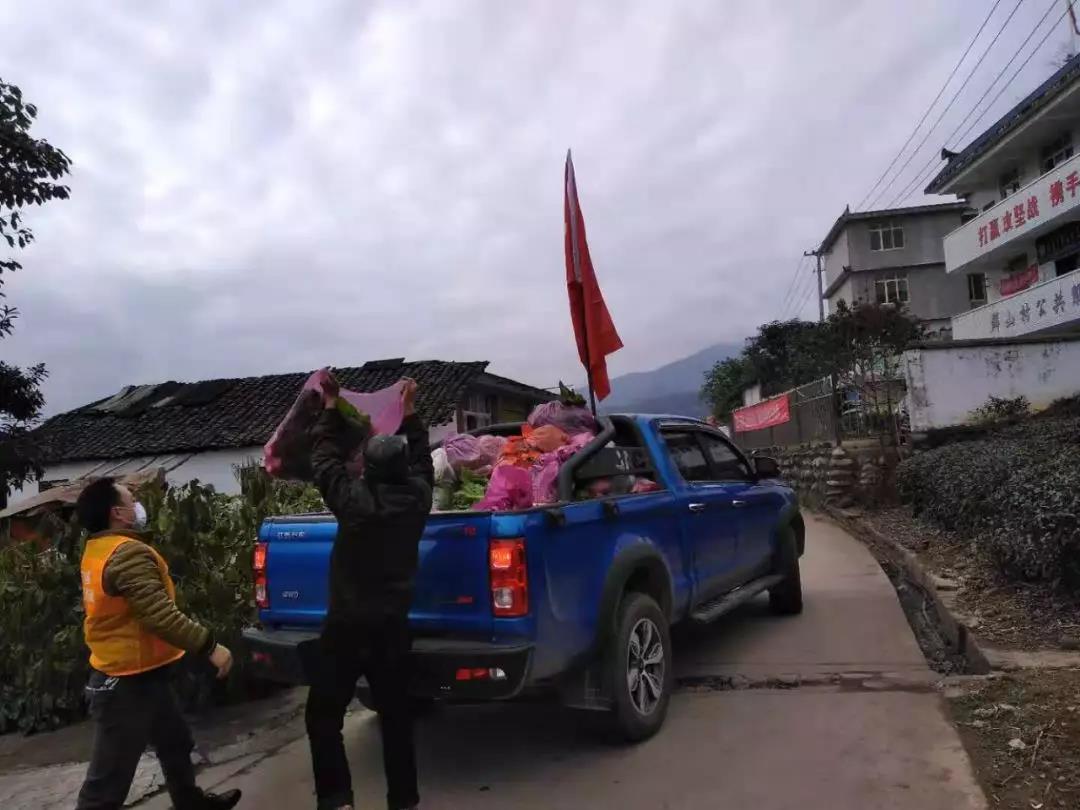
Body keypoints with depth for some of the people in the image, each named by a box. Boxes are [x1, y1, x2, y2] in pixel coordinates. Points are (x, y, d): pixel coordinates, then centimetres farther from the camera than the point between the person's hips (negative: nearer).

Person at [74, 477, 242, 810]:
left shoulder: (99, 550, 7)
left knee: (175, 744, 26)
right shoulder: (129, 553, -25)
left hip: (129, 675, 10)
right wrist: (209, 646, -28)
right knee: (107, 782, 2)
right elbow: (160, 616, -31)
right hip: (129, 683, -10)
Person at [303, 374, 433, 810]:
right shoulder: (417, 496, -8)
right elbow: (422, 459, 13)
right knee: (396, 717, 15)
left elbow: (325, 457, -1)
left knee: (323, 716, 11)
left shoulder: (352, 498, -17)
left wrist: (330, 407, 11)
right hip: (393, 626, 4)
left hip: (346, 626, -4)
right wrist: (409, 412, 21)